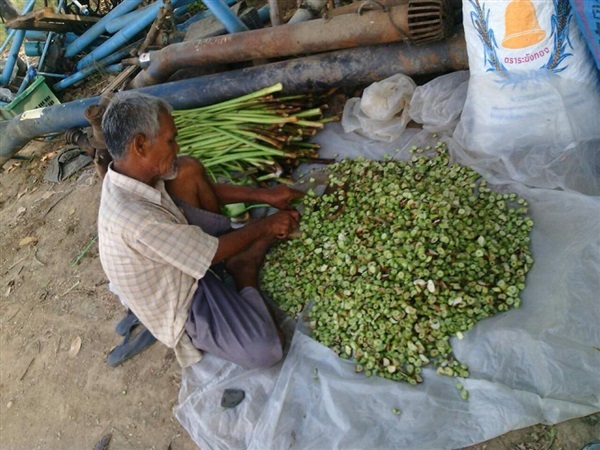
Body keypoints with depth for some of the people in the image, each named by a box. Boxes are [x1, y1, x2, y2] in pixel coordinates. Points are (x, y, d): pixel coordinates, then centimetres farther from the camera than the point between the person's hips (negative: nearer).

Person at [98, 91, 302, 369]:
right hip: (180, 304, -8)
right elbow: (214, 254, -25)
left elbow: (204, 189, 0)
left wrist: (264, 196, -5)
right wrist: (266, 226, -11)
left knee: (188, 170, -5)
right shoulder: (136, 218, -38)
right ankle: (244, 271, 4)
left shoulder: (132, 172, -11)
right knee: (265, 351, -24)